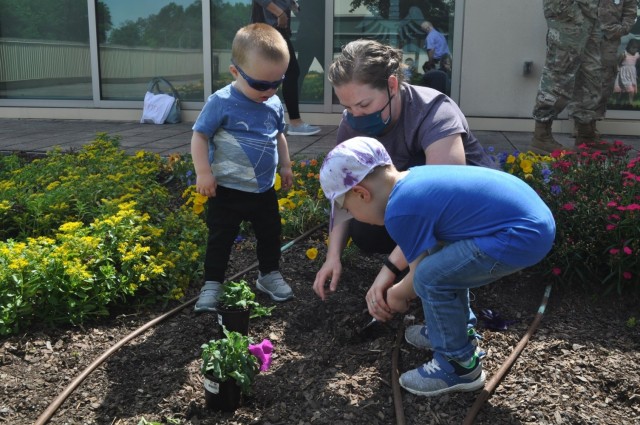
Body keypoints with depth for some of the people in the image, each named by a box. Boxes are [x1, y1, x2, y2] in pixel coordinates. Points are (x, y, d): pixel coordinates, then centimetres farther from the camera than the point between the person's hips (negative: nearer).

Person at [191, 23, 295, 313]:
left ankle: (269, 275, 36)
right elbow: (199, 136, -13)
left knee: (270, 234, 16)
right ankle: (212, 285, 18)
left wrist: (285, 165, 19)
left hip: (264, 189, 5)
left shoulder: (274, 105, 0)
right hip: (227, 190, -5)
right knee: (220, 239, 5)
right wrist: (203, 173, -18)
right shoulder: (221, 102, -17)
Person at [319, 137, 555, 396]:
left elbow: (420, 275, -5)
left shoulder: (400, 210, -17)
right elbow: (419, 255, 20)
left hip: (524, 237, -10)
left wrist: (395, 295, 15)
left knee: (432, 277, -10)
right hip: (533, 212, 10)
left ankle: (460, 365, 7)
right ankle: (451, 329, 35)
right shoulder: (415, 177, 10)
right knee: (443, 262, 22)